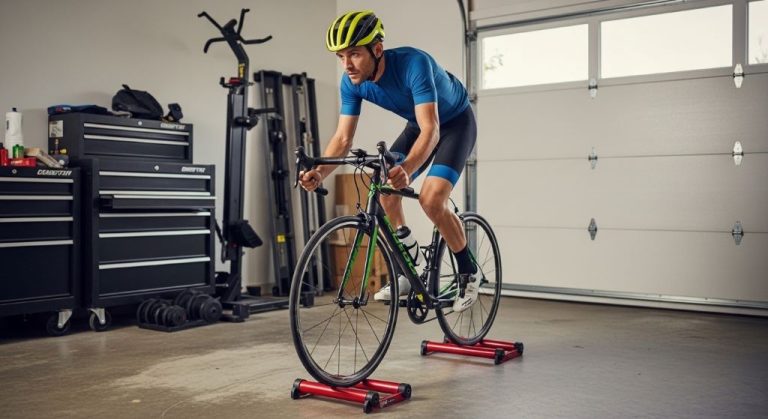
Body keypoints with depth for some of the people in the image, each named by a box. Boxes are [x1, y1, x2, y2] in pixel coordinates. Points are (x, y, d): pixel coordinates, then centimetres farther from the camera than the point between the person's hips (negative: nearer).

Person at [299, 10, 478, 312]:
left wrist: (406, 170, -62)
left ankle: (468, 273, -1)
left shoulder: (413, 63, -37)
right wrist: (319, 172, -35)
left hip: (455, 122, -6)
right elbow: (343, 137, -15)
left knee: (431, 199, -23)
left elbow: (431, 130, -44)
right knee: (385, 192, -9)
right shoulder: (352, 82, -18)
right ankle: (405, 274, 7)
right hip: (418, 125, 6)